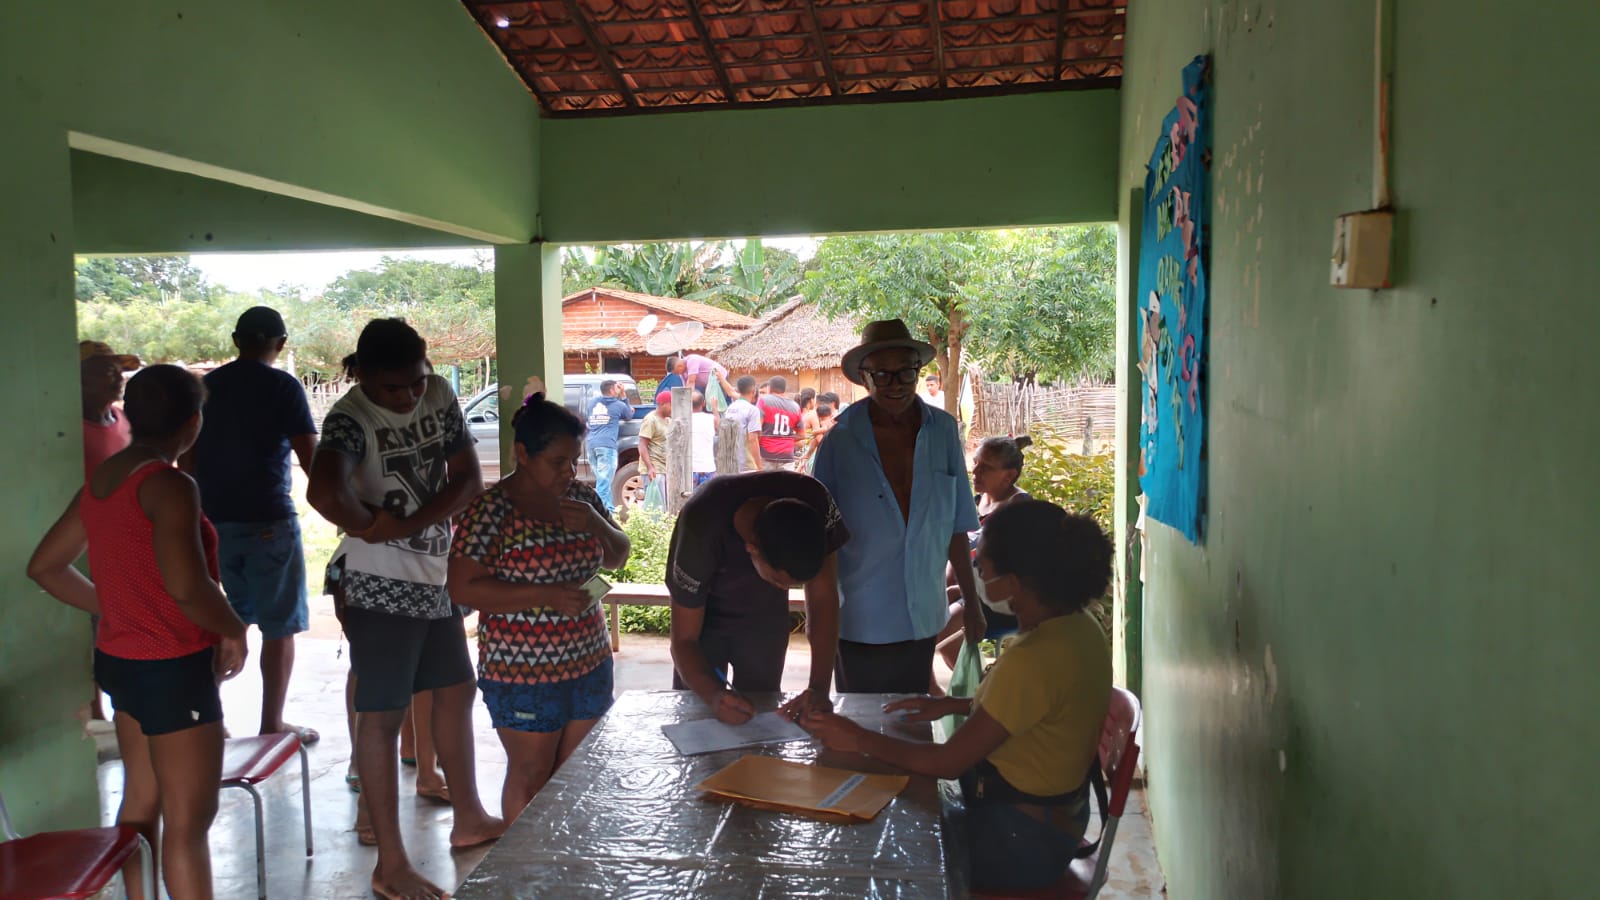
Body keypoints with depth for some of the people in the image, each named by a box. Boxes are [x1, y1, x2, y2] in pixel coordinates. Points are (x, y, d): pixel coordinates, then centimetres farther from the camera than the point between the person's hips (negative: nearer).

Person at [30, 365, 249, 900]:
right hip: (173, 668, -9)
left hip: (122, 659, 9)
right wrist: (233, 631, -14)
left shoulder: (101, 479, 6)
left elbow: (45, 566, 15)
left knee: (140, 801, 21)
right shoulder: (169, 485, -20)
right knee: (189, 818, 1)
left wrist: (114, 609, 17)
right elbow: (187, 588, -31)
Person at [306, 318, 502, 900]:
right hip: (380, 586, -8)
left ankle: (468, 819, 35)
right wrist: (369, 527, -32)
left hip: (435, 575, 8)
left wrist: (405, 525, -16)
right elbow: (323, 491, -42)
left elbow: (469, 480, -5)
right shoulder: (350, 419, -20)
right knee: (383, 715, -1)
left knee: (456, 691, 18)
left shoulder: (440, 396, 0)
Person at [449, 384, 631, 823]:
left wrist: (597, 524, -11)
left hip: (589, 664, 6)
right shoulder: (491, 509, -15)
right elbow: (463, 588, -18)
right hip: (523, 675, -6)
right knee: (531, 777, 8)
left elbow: (618, 556, 11)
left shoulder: (581, 495, 2)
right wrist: (545, 595, -25)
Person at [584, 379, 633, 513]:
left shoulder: (594, 403, 18)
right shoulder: (619, 405, 5)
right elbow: (629, 416, 23)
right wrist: (623, 396, 28)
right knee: (604, 481, -10)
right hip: (607, 445, -6)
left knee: (603, 479, 14)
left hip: (592, 444, 6)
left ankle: (609, 508, 21)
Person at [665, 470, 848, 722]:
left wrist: (819, 688, -34)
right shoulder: (700, 532, -38)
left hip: (766, 615, 2)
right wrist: (714, 695, -47)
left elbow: (823, 597, -23)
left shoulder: (813, 503, -32)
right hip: (704, 614, -2)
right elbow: (684, 640, -28)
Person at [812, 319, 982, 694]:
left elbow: (956, 526, 5)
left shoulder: (942, 431, -1)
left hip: (924, 620, 3)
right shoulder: (841, 440, -9)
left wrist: (971, 601, 7)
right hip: (859, 624, -2)